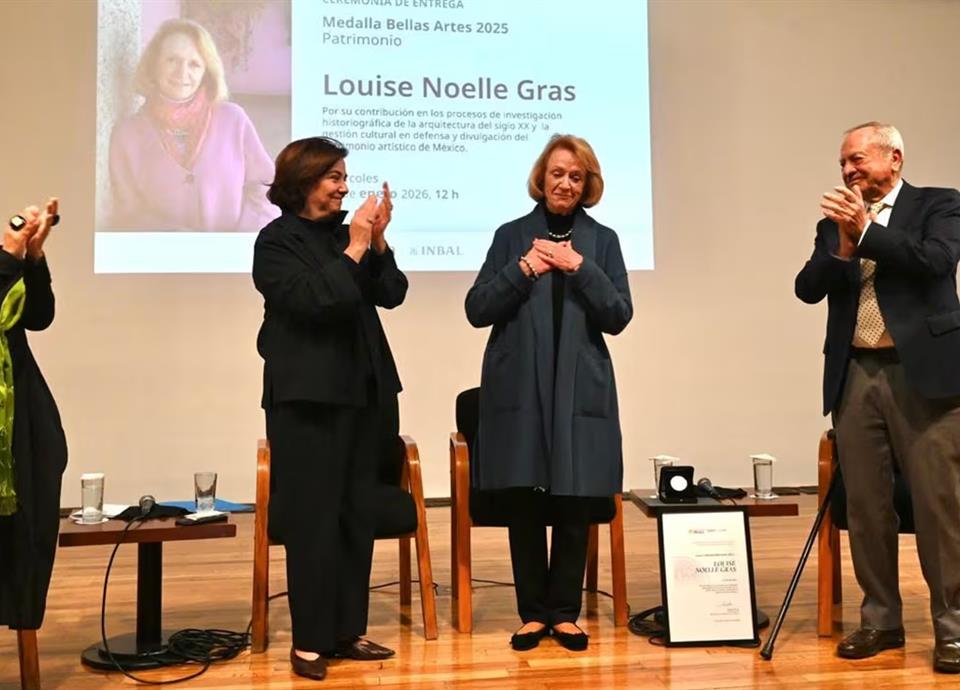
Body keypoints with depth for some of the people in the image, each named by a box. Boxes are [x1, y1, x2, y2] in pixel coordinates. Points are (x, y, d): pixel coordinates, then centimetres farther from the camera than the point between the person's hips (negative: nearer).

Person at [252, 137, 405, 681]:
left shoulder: (346, 232, 10)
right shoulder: (276, 241, -4)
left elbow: (392, 294, 5)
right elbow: (313, 300, -17)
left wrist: (377, 241, -7)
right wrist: (354, 249, -14)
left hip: (363, 390, 6)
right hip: (309, 396, -5)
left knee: (358, 516, 9)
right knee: (312, 518, -2)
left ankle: (348, 630, 19)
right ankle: (310, 640, 8)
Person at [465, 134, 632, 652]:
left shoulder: (602, 240, 8)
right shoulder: (512, 236, 7)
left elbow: (618, 316, 0)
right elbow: (477, 309, 1)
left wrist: (579, 268, -12)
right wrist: (523, 270, -12)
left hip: (581, 389, 0)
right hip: (518, 387, 0)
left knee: (574, 503, 2)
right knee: (523, 502, 3)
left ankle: (564, 612, 16)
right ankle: (533, 613, 16)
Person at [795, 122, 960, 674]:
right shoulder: (836, 222, 14)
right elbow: (808, 289, 3)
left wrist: (867, 230, -14)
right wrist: (843, 245, -12)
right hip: (856, 377, 4)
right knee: (867, 508, 7)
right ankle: (881, 621, 18)